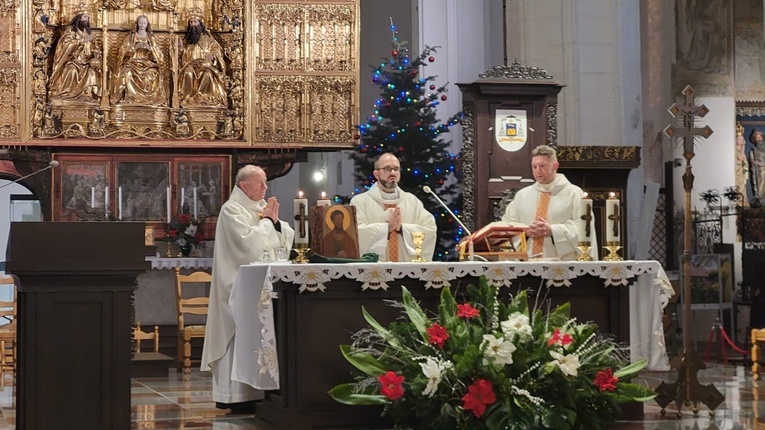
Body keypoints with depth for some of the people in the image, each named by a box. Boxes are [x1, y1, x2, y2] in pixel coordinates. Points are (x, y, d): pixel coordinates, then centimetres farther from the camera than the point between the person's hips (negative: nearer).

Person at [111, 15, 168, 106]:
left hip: (148, 62, 1)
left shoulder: (150, 37, 14)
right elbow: (123, 51, 1)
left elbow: (158, 54, 8)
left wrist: (150, 48, -11)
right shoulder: (131, 36, 10)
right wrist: (135, 47, -12)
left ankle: (153, 98, -25)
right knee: (127, 72, -35)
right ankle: (129, 98, -30)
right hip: (133, 62, -1)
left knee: (155, 73, -32)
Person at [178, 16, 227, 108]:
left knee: (208, 73, -38)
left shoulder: (207, 37, 16)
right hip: (191, 64, 1)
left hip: (205, 64, -1)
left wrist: (213, 56, -15)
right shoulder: (186, 40, 22)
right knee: (188, 72, -36)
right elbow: (184, 55, 18)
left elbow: (217, 49, 8)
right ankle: (188, 98, -44)